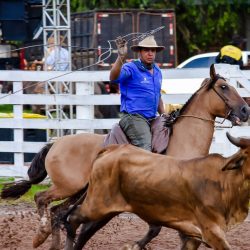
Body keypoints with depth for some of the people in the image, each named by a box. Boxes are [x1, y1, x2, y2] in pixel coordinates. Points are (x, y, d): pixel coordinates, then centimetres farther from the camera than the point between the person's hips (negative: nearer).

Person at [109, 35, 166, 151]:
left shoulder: (157, 71, 18)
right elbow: (113, 77, -28)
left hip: (152, 119, 8)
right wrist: (121, 58, -41)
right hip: (134, 117, -8)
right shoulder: (131, 68, -7)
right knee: (146, 146, -26)